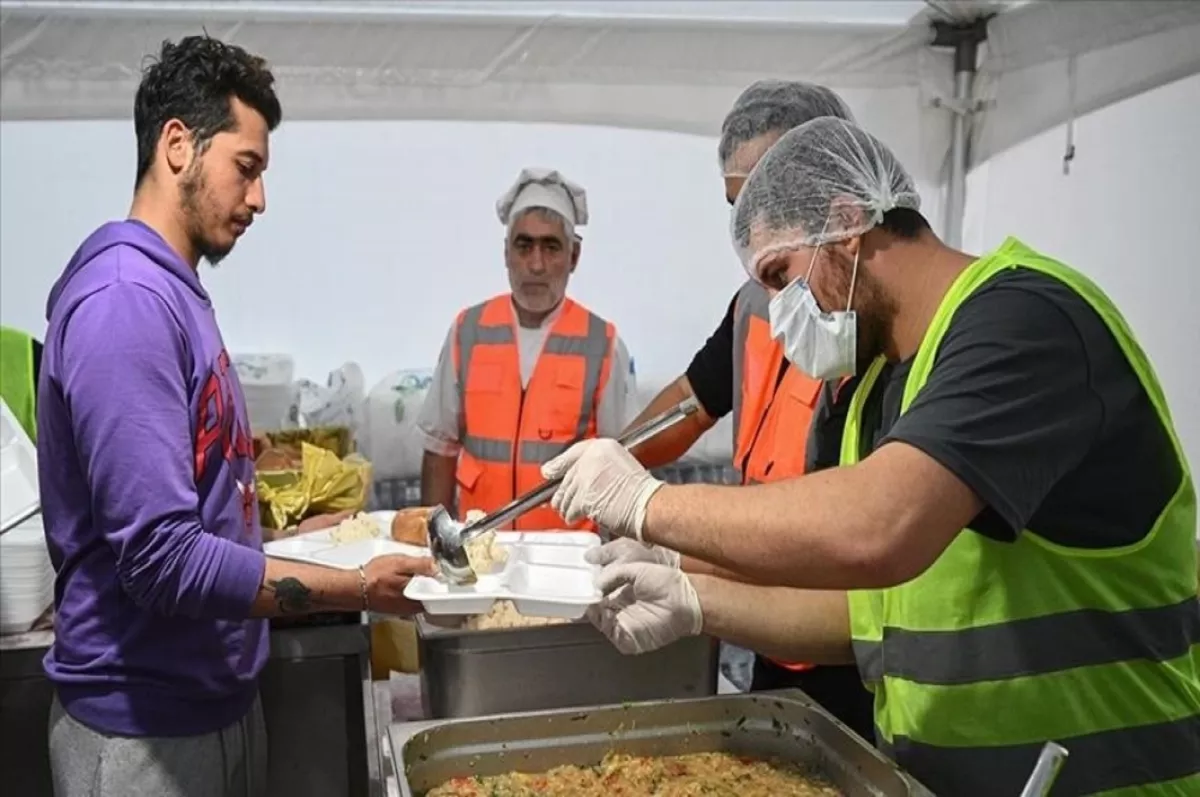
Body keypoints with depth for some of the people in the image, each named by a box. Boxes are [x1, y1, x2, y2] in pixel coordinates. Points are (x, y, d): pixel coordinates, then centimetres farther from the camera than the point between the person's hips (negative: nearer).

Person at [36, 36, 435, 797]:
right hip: (146, 724, -8)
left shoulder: (174, 287, 7)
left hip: (216, 695, 8)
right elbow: (162, 559, -26)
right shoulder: (126, 298, -22)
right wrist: (357, 590, -21)